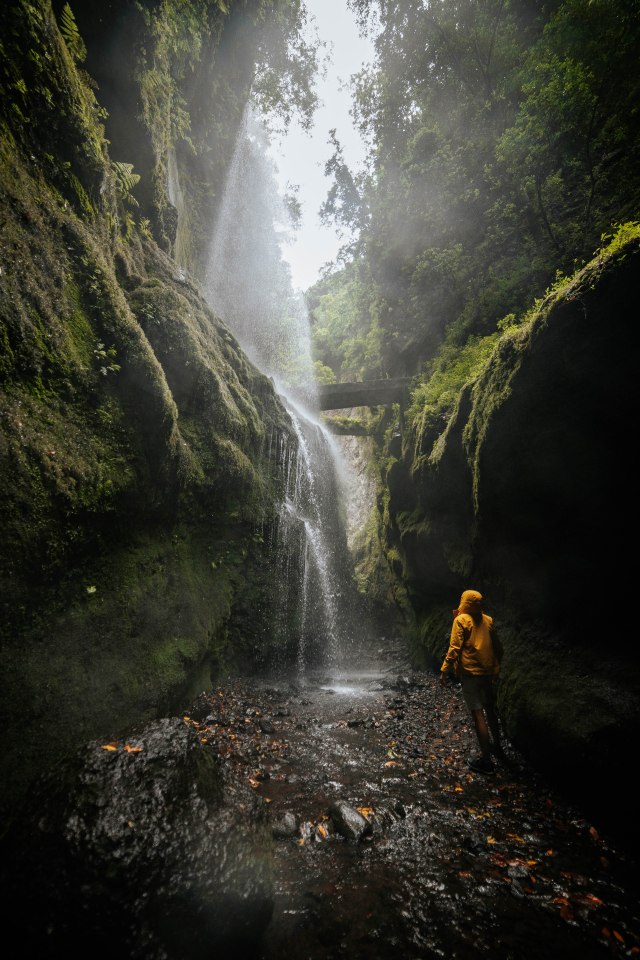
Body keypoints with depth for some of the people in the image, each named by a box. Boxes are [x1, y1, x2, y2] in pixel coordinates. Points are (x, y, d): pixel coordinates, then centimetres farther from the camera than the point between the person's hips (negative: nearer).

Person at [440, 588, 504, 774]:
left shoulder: (461, 620, -10)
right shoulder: (488, 620, 5)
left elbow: (455, 648, -16)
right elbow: (497, 647, 12)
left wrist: (445, 670, -11)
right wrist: (496, 667, 25)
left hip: (470, 673, -6)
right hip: (488, 672, 6)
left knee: (478, 714, -2)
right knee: (490, 709, 23)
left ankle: (485, 759, 2)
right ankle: (497, 745, 38)